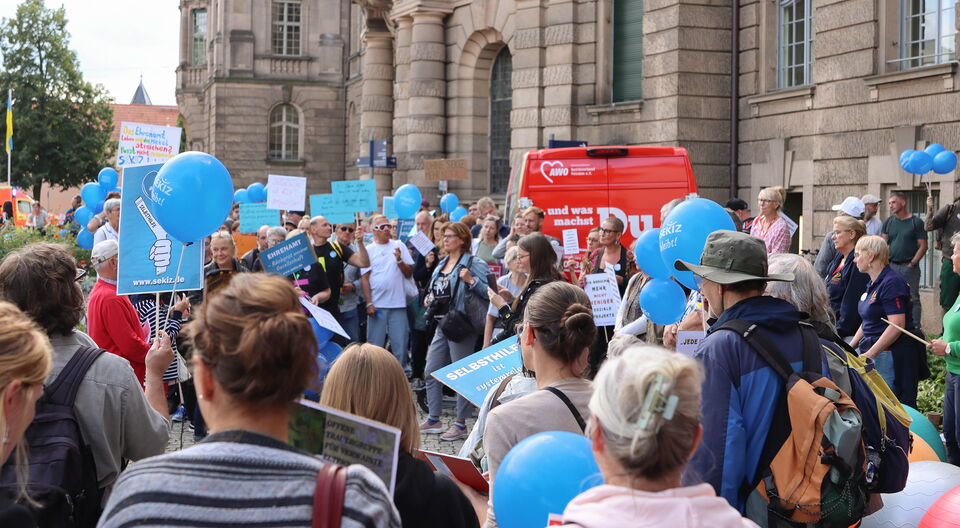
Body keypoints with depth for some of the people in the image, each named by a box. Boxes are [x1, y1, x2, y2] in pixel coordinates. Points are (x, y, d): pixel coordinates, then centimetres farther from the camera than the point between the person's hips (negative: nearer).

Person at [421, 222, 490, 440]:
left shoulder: (473, 264, -9)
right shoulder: (442, 264, 15)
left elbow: (489, 292, -16)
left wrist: (471, 281, -27)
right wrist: (431, 299, 10)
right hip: (442, 324, 9)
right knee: (431, 372, 10)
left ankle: (460, 424, 4)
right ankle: (433, 420, 21)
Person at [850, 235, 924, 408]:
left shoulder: (892, 283, -14)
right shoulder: (873, 284, 16)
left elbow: (897, 325, -21)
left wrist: (870, 354, -22)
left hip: (893, 354, -10)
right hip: (875, 353, 10)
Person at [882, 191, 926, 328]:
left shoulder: (916, 222, -1)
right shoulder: (888, 222, 12)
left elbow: (923, 246, -3)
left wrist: (912, 264, -10)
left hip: (909, 267, -4)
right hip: (892, 266, 4)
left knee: (912, 299, -4)